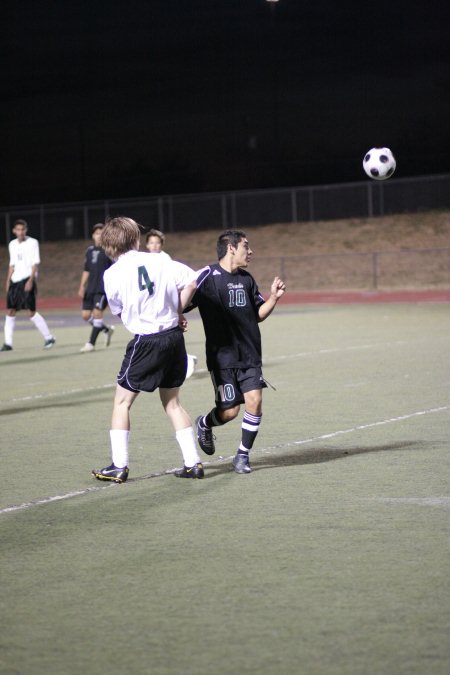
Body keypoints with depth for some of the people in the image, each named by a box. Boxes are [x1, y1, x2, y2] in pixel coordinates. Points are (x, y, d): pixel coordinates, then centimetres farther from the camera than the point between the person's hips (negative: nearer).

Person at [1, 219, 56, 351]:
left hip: (27, 280, -6)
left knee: (31, 311, -11)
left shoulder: (32, 243, -4)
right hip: (15, 281, 6)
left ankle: (49, 338, 1)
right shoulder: (12, 244, 14)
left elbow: (35, 263, -8)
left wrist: (31, 280, -18)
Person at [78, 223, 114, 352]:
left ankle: (91, 343, -8)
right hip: (91, 288, 6)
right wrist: (82, 287, 12)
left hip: (104, 288, -6)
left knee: (97, 312, -16)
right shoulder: (90, 250, 13)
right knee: (86, 315, 3)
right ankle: (107, 329, 27)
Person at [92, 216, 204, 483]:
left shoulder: (112, 274, -4)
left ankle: (119, 466, 8)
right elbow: (191, 281, -4)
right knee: (172, 402, 16)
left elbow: (119, 311, 6)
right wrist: (174, 312, 6)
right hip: (174, 336, 4)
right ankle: (193, 463, 13)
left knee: (122, 401, 10)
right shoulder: (161, 261, 2)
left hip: (146, 341, -4)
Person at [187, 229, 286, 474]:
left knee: (254, 401, -8)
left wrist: (274, 297, 4)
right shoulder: (208, 276, -8)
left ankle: (243, 455, 9)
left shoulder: (246, 279, 13)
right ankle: (204, 424, 31)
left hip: (249, 355, 5)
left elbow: (259, 314, 19)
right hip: (222, 355, -5)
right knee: (229, 411, -5)